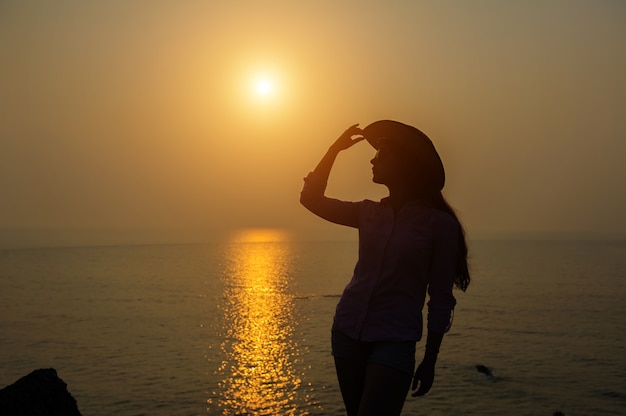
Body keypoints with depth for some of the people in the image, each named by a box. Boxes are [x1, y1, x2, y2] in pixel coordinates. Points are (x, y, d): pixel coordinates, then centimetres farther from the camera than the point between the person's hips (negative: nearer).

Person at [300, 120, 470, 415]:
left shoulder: (439, 222, -9)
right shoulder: (368, 212, 6)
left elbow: (441, 297, -5)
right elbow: (312, 198, 11)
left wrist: (430, 360, -3)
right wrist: (335, 149, 6)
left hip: (395, 340, -5)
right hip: (348, 331, 5)